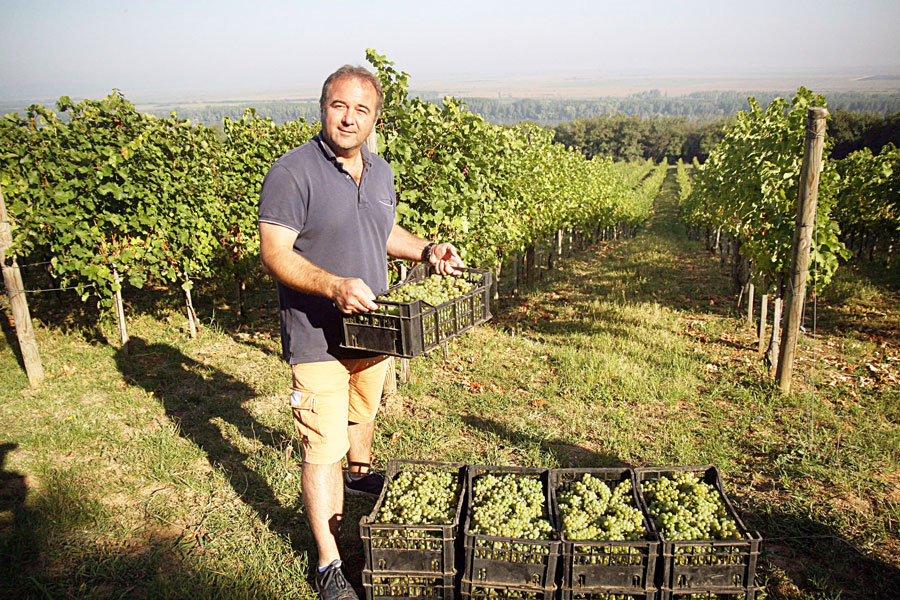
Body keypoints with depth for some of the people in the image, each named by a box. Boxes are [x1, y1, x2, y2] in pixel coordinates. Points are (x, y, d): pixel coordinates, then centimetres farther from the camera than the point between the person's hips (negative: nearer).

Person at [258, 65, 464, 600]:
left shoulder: (381, 171, 6)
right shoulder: (293, 171, -17)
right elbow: (275, 254, -20)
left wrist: (427, 250, 1)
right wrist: (335, 286, -34)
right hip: (318, 336, -7)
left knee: (364, 413, 28)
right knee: (324, 446, -3)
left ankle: (360, 474, 58)